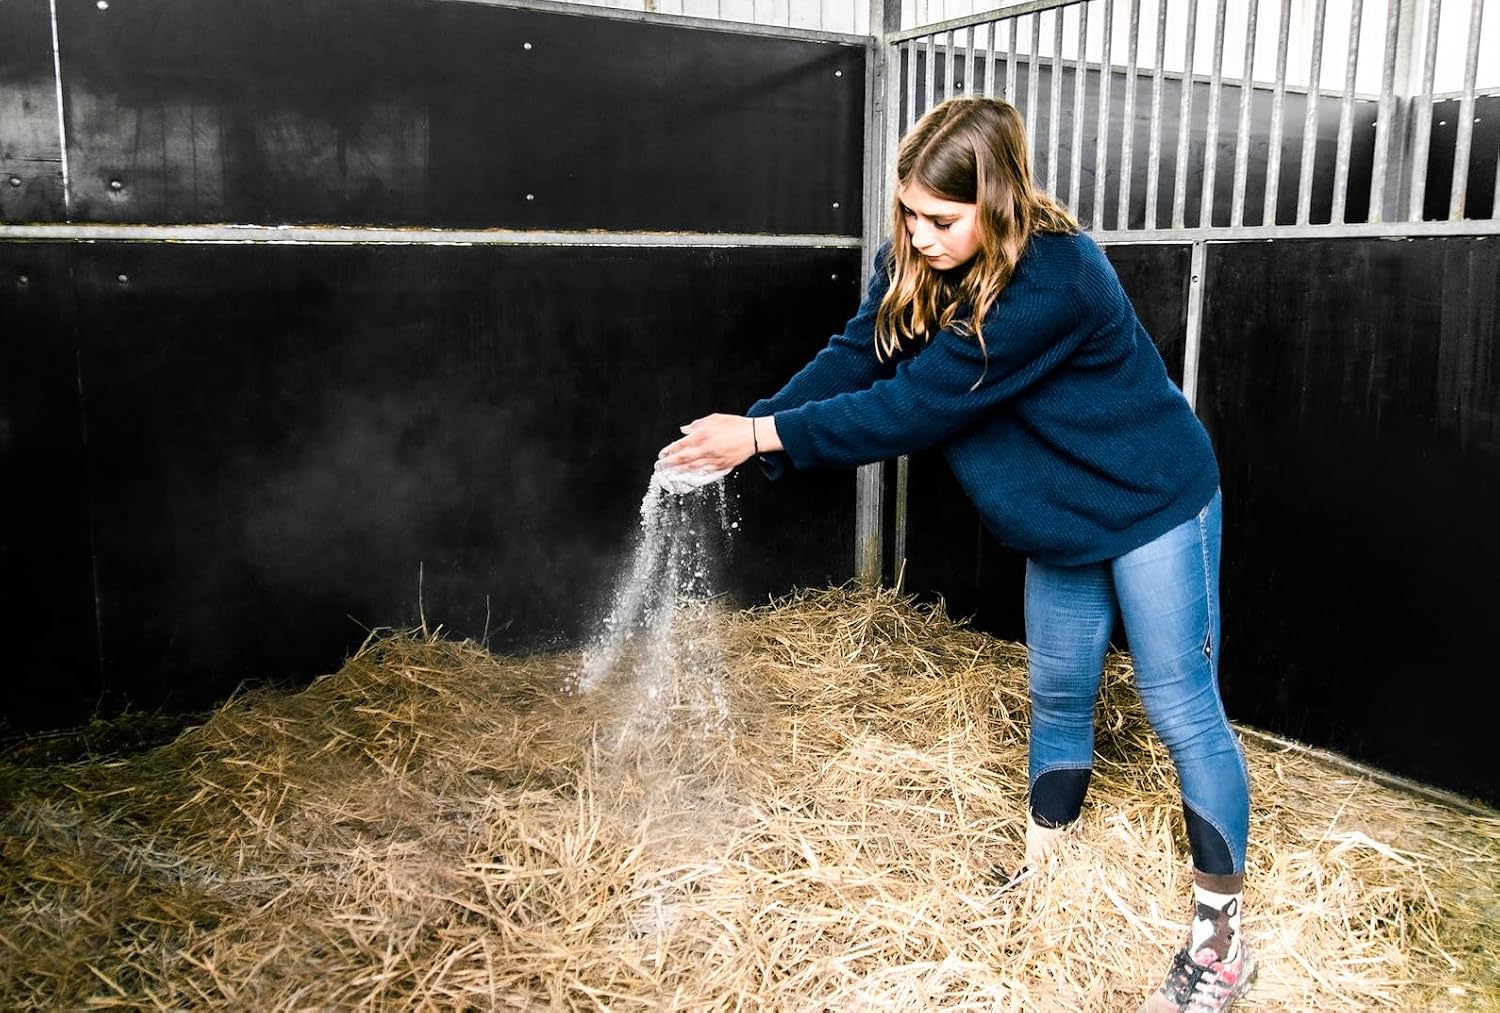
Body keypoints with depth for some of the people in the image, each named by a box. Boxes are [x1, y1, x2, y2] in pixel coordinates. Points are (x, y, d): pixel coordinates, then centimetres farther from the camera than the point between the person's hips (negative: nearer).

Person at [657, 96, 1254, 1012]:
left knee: (1182, 709, 0)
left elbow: (918, 403, -33)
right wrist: (746, 428, -24)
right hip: (1060, 518, 7)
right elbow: (855, 360, -11)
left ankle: (1223, 936, 14)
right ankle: (1043, 863, 35)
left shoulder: (1053, 278, -33)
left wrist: (764, 435, -30)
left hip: (1153, 504, -7)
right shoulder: (916, 259, -9)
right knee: (1059, 695, 17)